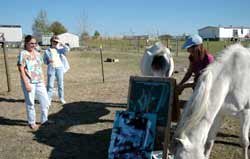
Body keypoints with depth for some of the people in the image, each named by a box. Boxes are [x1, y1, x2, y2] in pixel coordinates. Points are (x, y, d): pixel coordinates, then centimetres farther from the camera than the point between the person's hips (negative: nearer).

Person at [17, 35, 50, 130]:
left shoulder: (37, 54, 11)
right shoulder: (23, 54, -8)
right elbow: (21, 70, -12)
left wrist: (43, 81, 13)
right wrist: (26, 83, -17)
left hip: (39, 82, 6)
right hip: (29, 82, -6)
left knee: (46, 102, 7)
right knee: (30, 103, 5)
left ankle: (44, 120, 23)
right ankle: (31, 123, 21)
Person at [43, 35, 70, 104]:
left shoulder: (59, 49, 7)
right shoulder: (47, 51, 6)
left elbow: (67, 49, -8)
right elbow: (44, 60, 10)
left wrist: (61, 43, -8)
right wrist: (48, 61, -11)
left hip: (59, 68, 1)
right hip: (51, 68, -1)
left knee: (60, 84, 7)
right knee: (50, 85, -2)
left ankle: (61, 98, 18)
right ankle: (48, 99, 5)